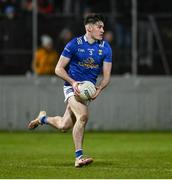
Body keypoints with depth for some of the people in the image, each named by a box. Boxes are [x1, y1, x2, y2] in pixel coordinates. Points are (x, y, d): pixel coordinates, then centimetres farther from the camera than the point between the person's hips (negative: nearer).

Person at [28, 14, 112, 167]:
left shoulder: (105, 48, 1)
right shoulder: (74, 44, -9)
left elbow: (106, 76, 2)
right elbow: (59, 69, -6)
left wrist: (99, 88, -19)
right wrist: (73, 82, -21)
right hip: (72, 86, -5)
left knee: (64, 125, 10)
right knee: (83, 115, -30)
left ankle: (43, 118, 43)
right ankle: (79, 157, -25)